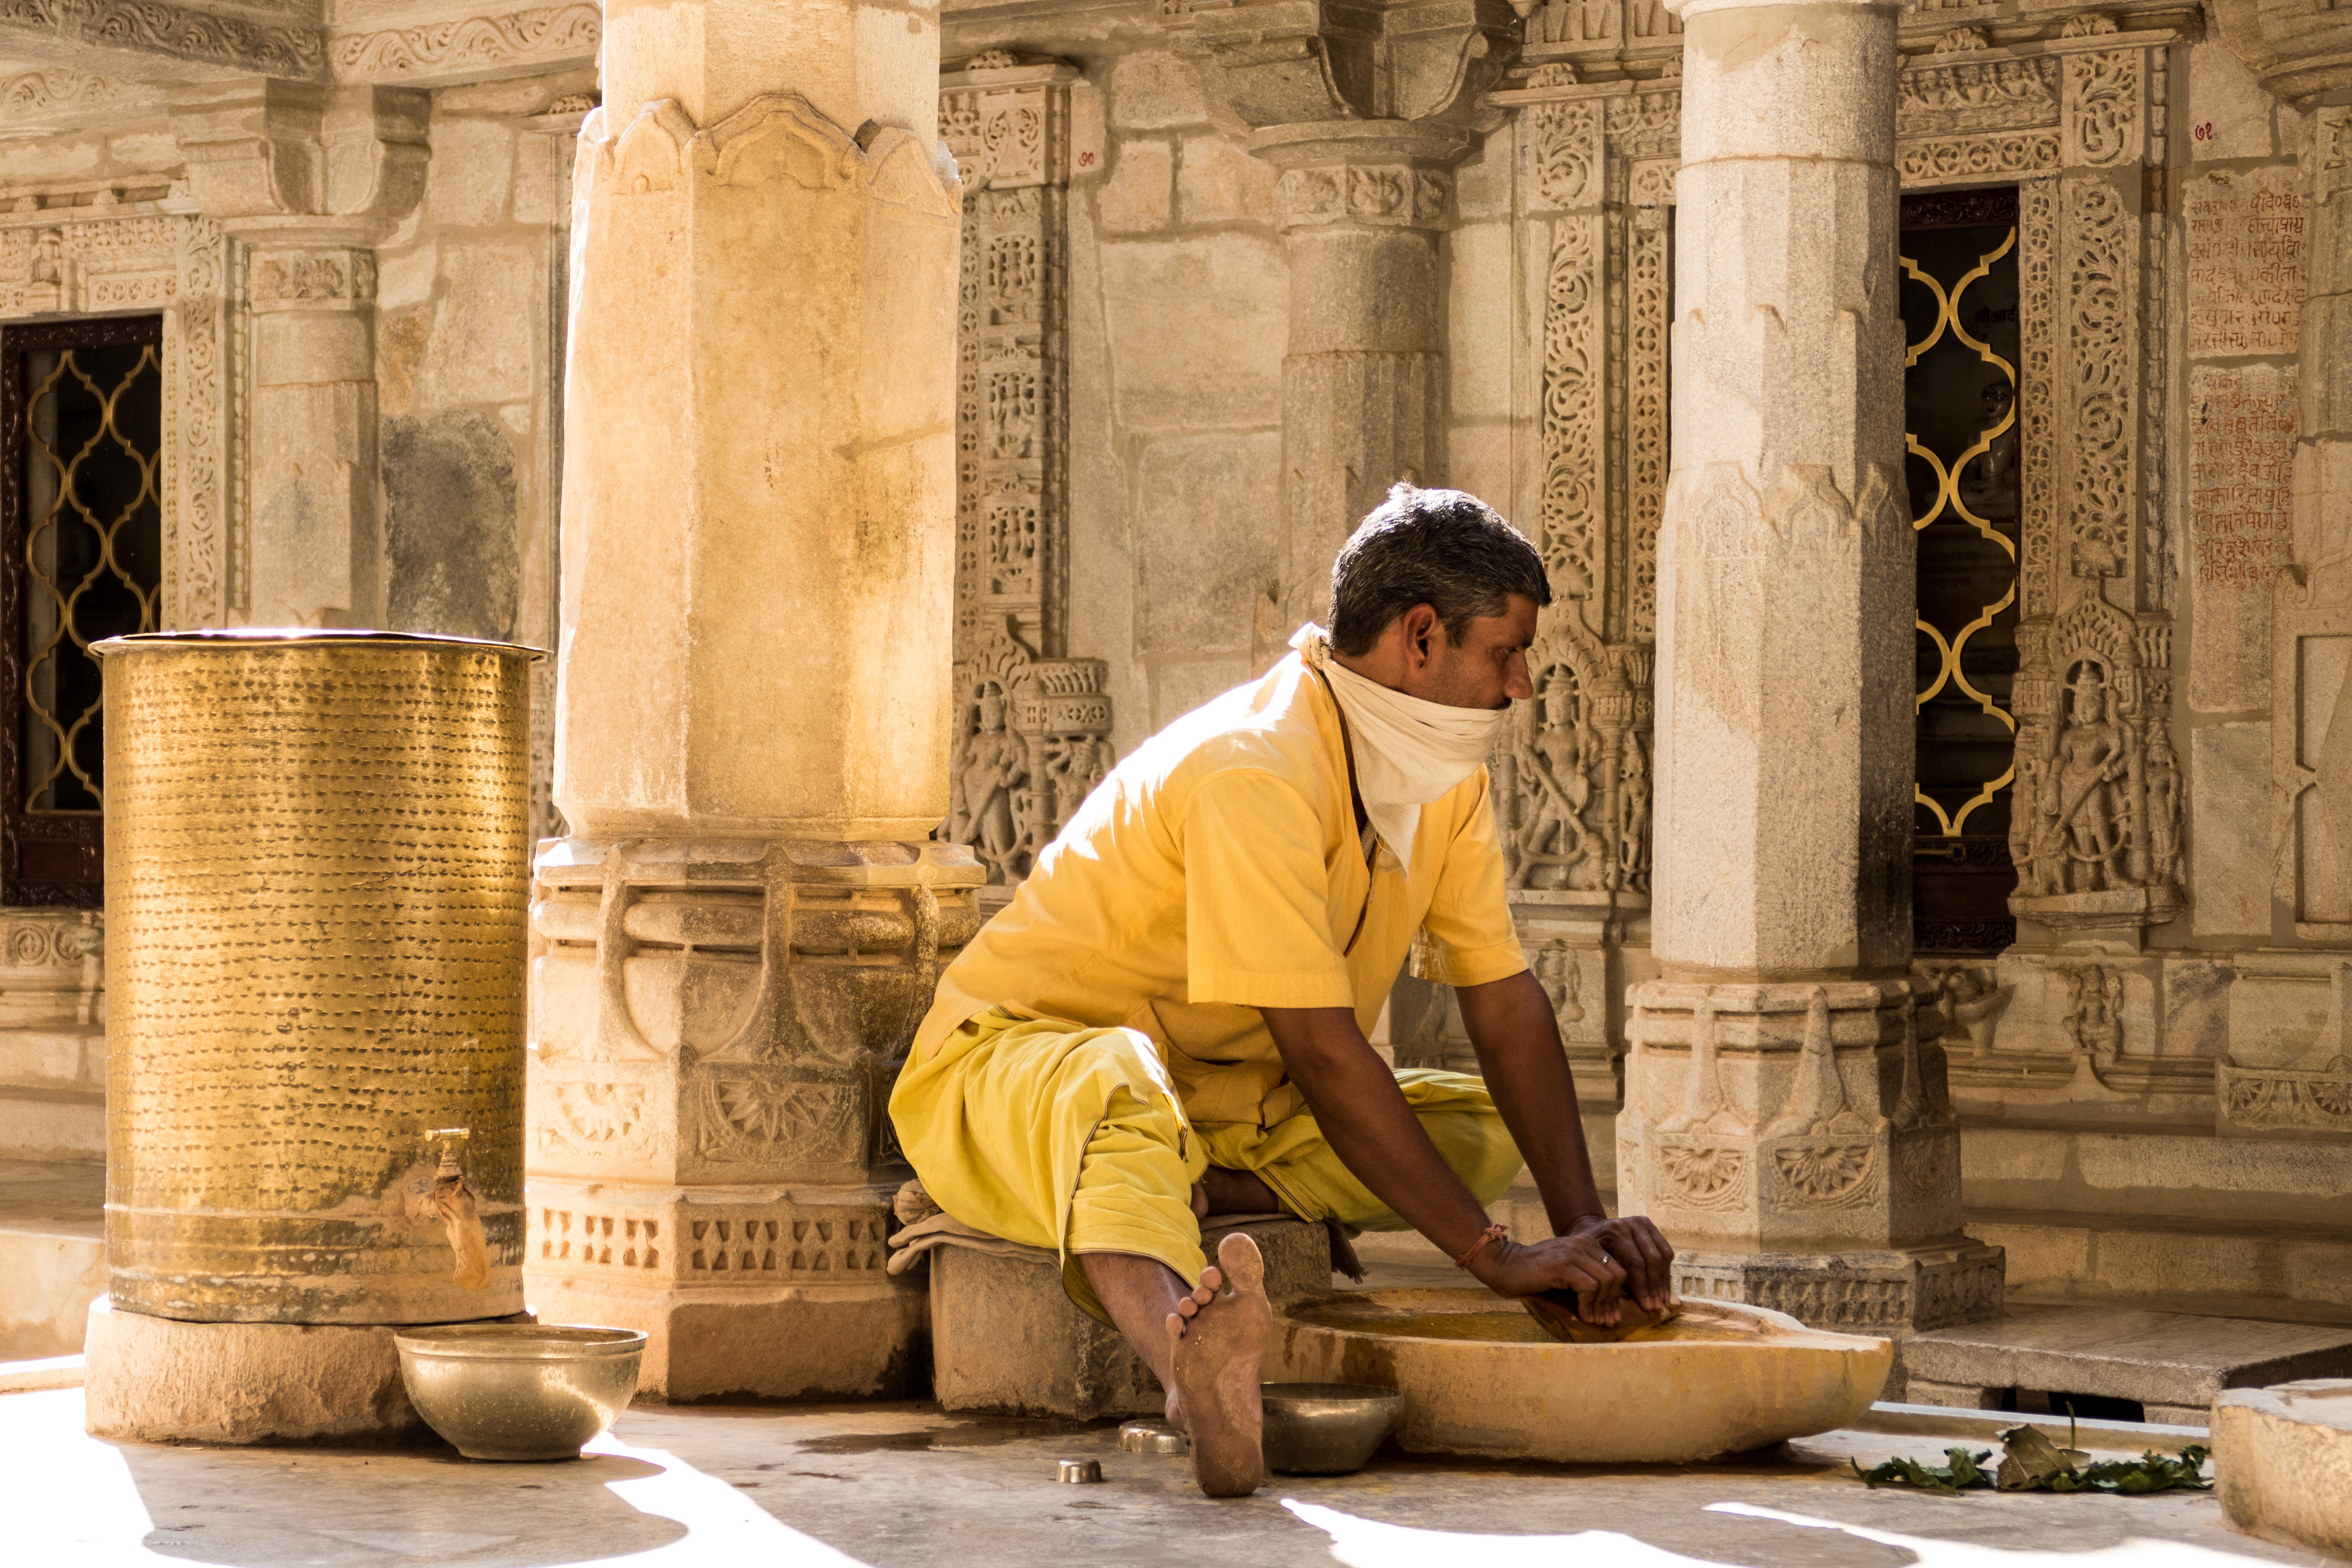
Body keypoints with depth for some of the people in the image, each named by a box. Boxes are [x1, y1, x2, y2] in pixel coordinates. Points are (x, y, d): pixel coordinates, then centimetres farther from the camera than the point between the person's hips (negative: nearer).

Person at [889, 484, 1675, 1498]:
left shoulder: (1444, 769, 1)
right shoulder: (1255, 773, -27)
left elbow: (1505, 1000, 2)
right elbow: (1323, 1054, -32)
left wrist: (1581, 1223, -11)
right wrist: (1497, 1257, -31)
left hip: (1224, 1099, 9)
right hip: (1015, 1055, -9)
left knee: (1480, 1128, -2)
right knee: (1125, 1092, -43)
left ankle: (1171, 1191, -15)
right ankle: (1191, 1372, -72)